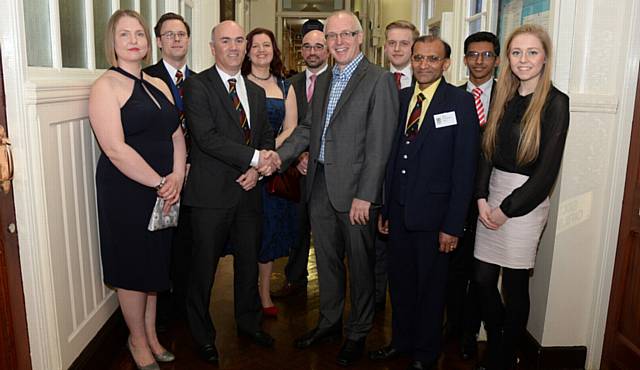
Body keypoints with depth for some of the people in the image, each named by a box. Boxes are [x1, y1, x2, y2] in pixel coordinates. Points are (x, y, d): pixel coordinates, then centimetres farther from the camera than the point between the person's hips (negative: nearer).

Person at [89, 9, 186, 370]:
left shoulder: (159, 85, 11)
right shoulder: (106, 86, -9)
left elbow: (177, 136, 9)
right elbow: (116, 149, -18)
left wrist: (177, 177, -7)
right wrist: (160, 184, -16)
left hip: (164, 191, 6)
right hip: (126, 192, -6)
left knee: (155, 265, 16)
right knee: (133, 268, 8)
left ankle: (151, 335, 34)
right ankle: (138, 341, 28)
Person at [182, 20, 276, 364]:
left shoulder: (256, 92, 14)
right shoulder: (197, 85, -7)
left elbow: (267, 136, 13)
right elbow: (206, 137, -18)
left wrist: (257, 169, -5)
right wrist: (254, 157, -18)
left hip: (248, 191, 6)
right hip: (211, 193, -5)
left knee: (249, 262, 17)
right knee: (204, 267, 8)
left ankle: (249, 321, 39)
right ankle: (202, 334, 28)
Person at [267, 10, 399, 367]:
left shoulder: (379, 79, -10)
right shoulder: (324, 80, 14)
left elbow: (379, 144, -15)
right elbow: (308, 128, 14)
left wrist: (364, 195, -19)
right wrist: (280, 155, -2)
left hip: (356, 189, -6)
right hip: (320, 185, 7)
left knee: (360, 264, 9)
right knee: (327, 258, 19)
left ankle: (358, 333, 28)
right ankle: (330, 321, 38)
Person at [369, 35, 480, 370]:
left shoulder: (461, 103, -9)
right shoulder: (400, 98, 6)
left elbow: (464, 169, -12)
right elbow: (391, 156, 8)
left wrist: (453, 226, -14)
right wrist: (385, 208, 7)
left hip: (432, 216, -4)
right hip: (399, 212, 5)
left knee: (430, 287, 12)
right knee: (399, 281, 18)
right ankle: (401, 340, 41)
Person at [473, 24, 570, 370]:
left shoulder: (555, 102, -8)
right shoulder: (503, 97, 8)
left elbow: (548, 168, -12)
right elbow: (487, 151, 6)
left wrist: (508, 209, -12)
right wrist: (481, 198, -5)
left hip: (525, 201, -5)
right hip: (491, 197, 5)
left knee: (514, 286, 8)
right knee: (483, 280, 8)